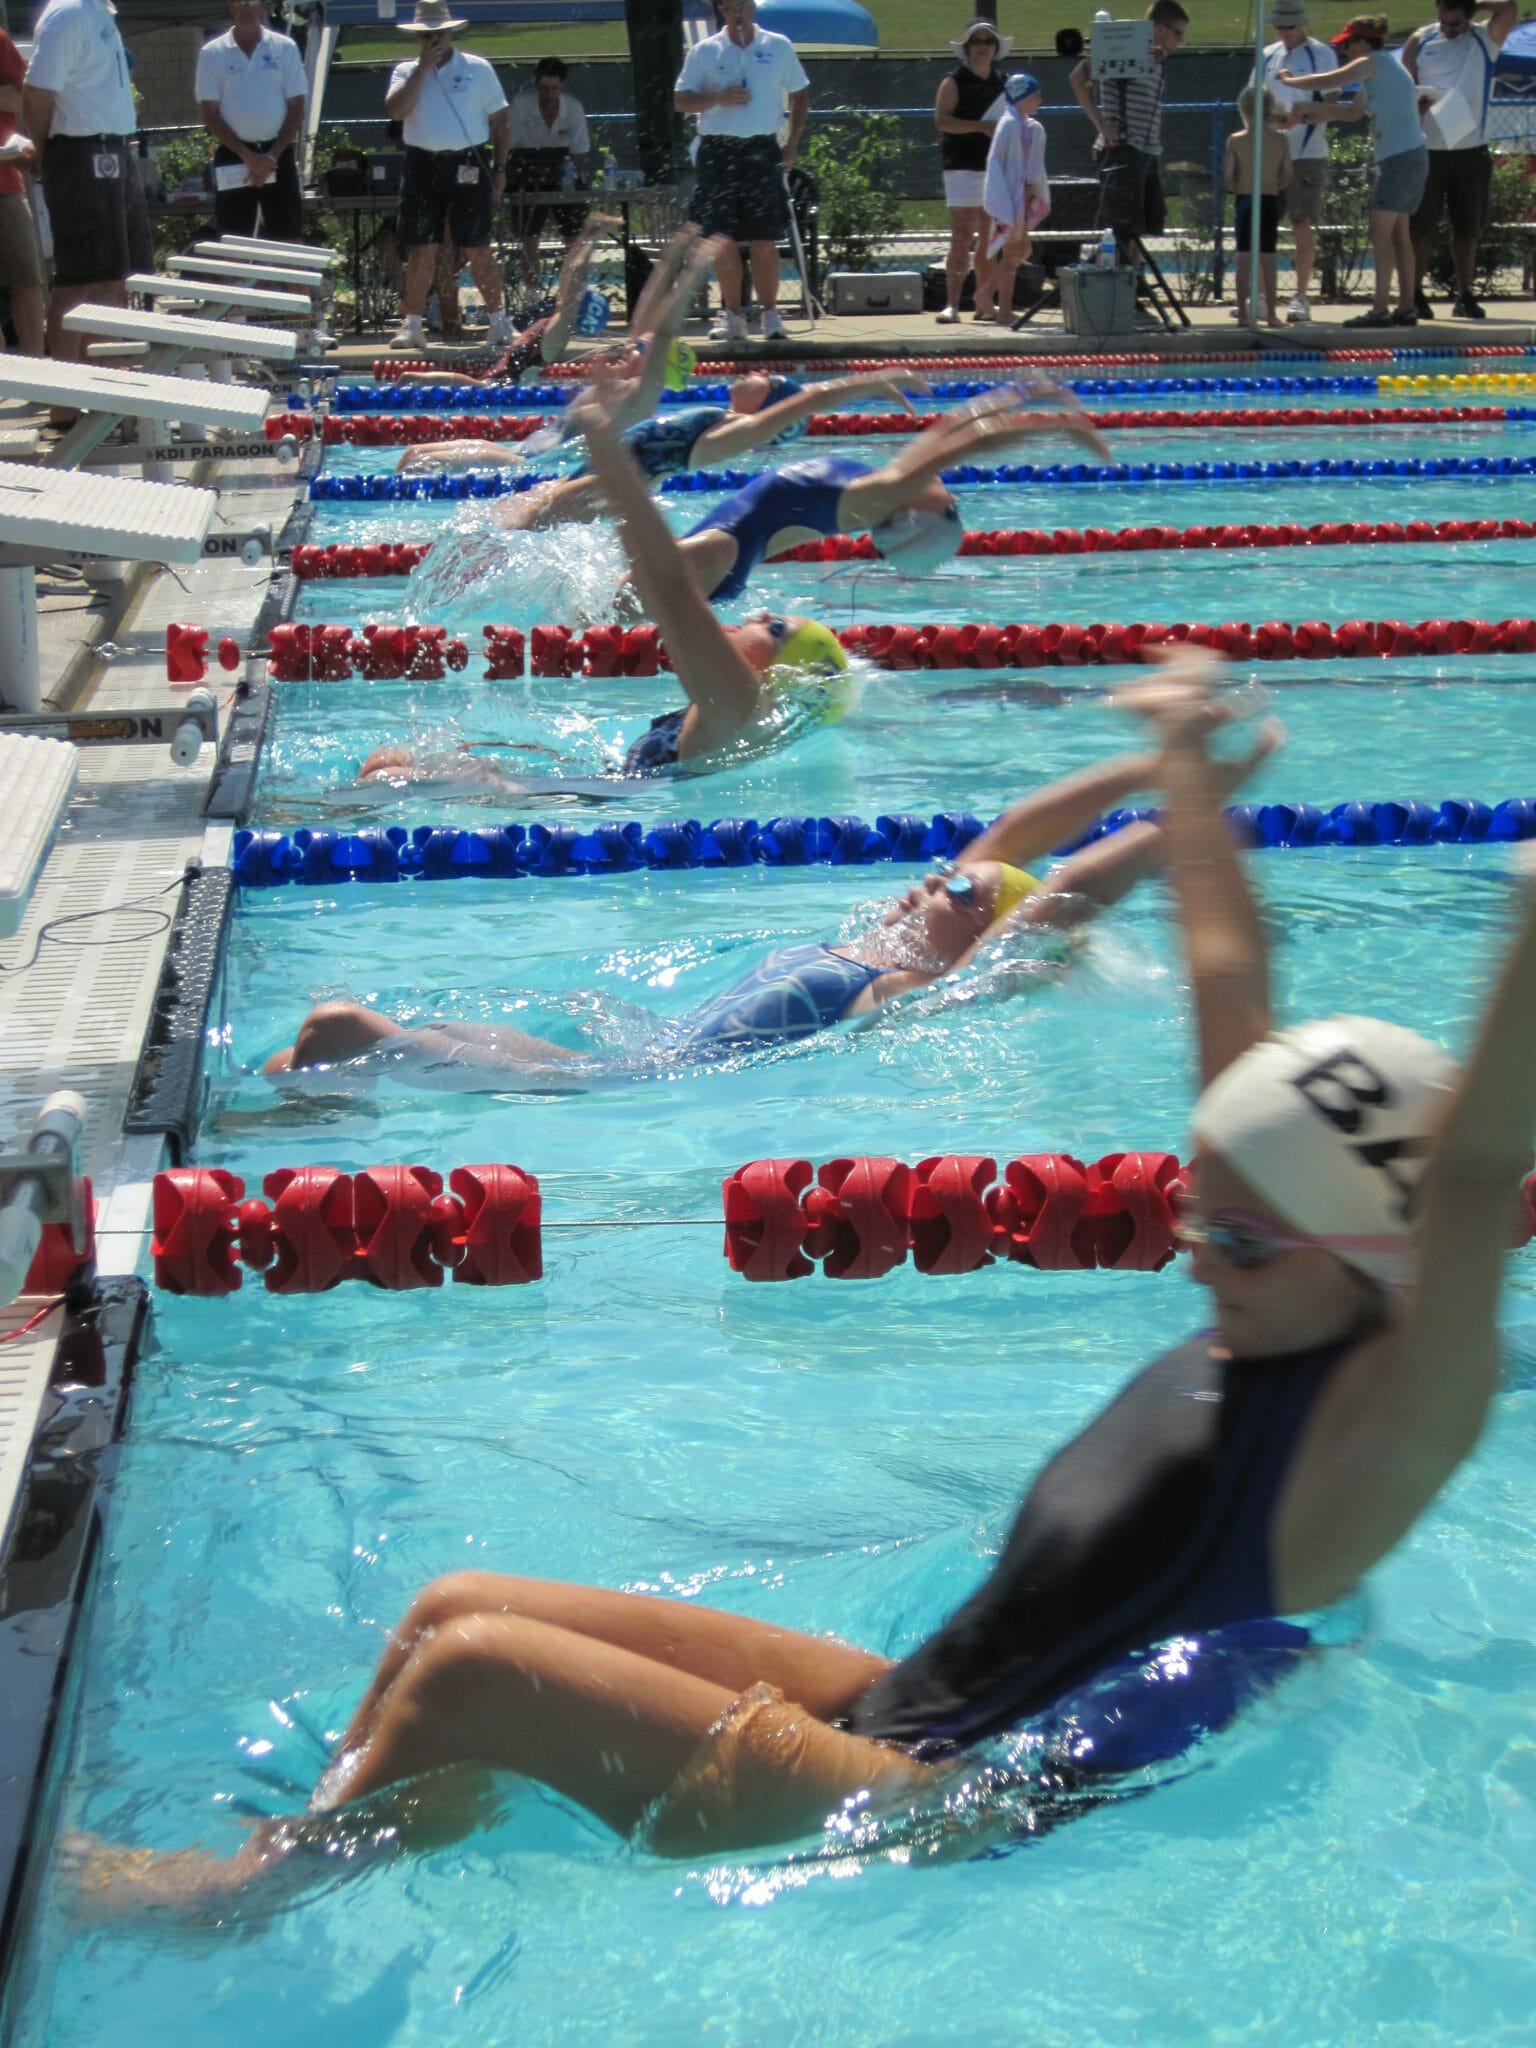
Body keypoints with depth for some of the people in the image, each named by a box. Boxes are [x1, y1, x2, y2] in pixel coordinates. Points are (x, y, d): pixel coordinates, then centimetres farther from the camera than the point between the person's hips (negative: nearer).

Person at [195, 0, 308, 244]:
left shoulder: (285, 48, 4)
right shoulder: (212, 53, 2)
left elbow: (296, 108, 3)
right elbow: (210, 114, -1)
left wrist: (272, 156, -8)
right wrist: (247, 156, -11)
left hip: (277, 154, 0)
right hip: (233, 157, 0)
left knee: (289, 242, -1)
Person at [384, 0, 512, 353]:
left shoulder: (477, 69, 5)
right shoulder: (406, 72, 8)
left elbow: (499, 120, 7)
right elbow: (396, 111, -10)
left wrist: (499, 169, 2)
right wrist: (423, 67, -11)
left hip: (469, 167, -1)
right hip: (422, 167, 1)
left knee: (478, 250, 1)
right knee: (421, 249, 2)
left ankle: (499, 321, 9)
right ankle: (411, 324, 7)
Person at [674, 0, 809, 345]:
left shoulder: (779, 47, 7)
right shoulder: (704, 52, 4)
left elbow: (800, 94, 15)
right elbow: (681, 100, 2)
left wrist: (792, 143, 6)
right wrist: (718, 98, -15)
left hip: (763, 151, 0)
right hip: (718, 152, 0)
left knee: (765, 240, 0)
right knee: (723, 237, -1)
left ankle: (771, 316, 9)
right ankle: (732, 315, 7)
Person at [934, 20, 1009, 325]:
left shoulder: (1002, 83, 14)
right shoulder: (954, 82, -2)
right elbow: (942, 120, -14)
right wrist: (981, 126, -22)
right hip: (963, 166, -5)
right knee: (962, 238, -11)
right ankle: (952, 304, -12)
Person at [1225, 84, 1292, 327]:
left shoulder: (1236, 140, -7)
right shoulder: (1280, 138, -2)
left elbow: (1227, 178, -7)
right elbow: (1287, 177, -1)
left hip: (1245, 201, -1)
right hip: (1271, 202, 1)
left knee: (1244, 256, 2)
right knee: (1268, 257, 6)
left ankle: (1242, 312, 1)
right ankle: (1271, 313, 7)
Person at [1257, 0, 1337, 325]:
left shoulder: (1322, 55, -3)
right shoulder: (1268, 55, 12)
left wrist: (1299, 116, -24)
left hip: (1307, 154, -4)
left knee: (1302, 225, -5)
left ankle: (1301, 296, 1)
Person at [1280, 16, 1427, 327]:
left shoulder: (1374, 62, -8)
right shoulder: (1378, 70, 21)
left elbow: (1328, 82, -12)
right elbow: (1353, 112, 27)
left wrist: (1290, 80, 3)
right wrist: (1311, 111, 19)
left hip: (1400, 159, -10)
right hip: (1412, 158, 10)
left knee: (1381, 232, -10)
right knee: (1398, 234, 11)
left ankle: (1379, 310, -13)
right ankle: (1406, 308, 12)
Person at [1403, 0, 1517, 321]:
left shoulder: (1486, 38, 2)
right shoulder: (1420, 40, 4)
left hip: (1472, 151, 0)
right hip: (1427, 150, 0)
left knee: (1467, 228, 7)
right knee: (1420, 227, -1)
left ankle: (1465, 297, 14)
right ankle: (1416, 295, 5)